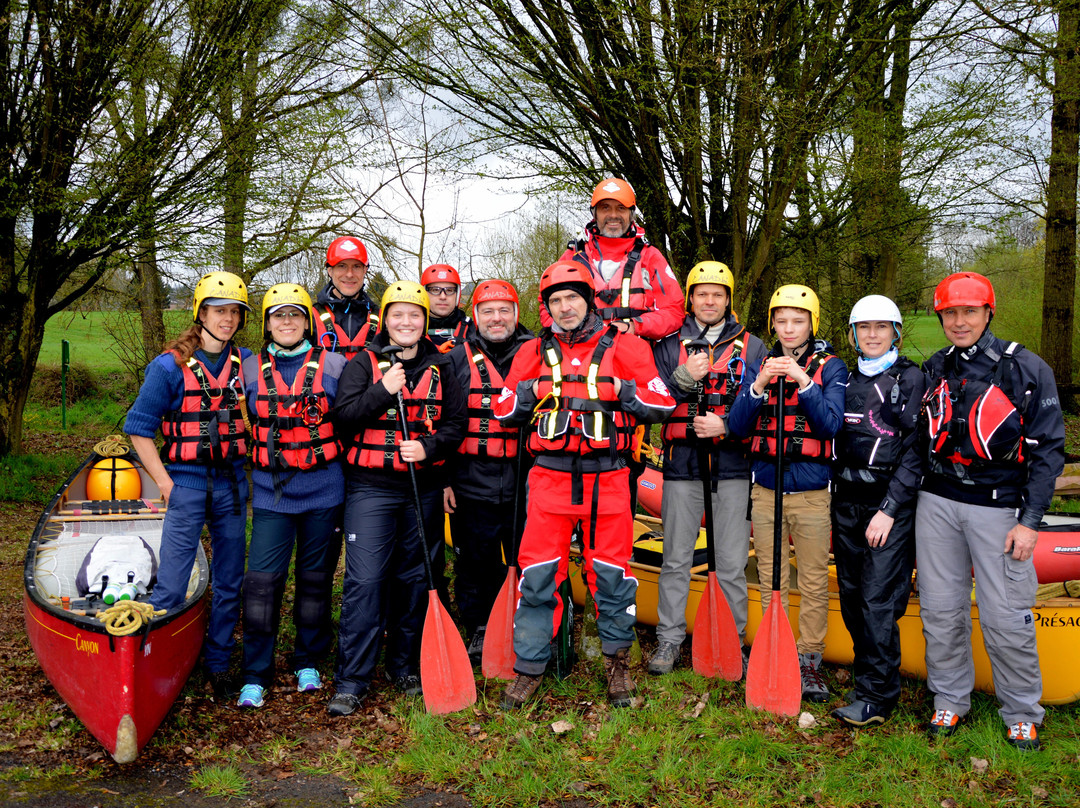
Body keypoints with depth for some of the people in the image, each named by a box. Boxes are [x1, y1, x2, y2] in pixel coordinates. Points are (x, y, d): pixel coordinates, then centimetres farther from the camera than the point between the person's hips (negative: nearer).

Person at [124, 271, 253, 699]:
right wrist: (165, 484, -7)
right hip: (186, 483, -3)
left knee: (229, 584, 11)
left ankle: (218, 665, 25)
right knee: (171, 587, -5)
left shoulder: (247, 363, 3)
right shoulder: (170, 365, -7)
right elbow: (139, 428, -4)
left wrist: (250, 476, 8)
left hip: (231, 483, 4)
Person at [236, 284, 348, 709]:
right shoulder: (250, 370, 6)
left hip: (323, 492, 0)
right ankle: (256, 676, 8)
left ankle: (309, 662, 27)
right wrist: (256, 466, 12)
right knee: (262, 581, -4)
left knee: (316, 578, 10)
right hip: (270, 493, 1)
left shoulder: (333, 365, 2)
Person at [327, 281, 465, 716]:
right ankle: (351, 680, 1)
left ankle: (405, 666, 24)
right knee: (365, 580, -7)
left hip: (424, 489, 3)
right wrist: (383, 390, -19)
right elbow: (343, 417, -8)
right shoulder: (363, 363, 3)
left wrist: (429, 446, -11)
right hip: (371, 488, -3)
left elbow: (456, 423, 7)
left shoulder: (439, 367, 10)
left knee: (416, 578, 9)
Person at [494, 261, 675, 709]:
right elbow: (504, 409, 12)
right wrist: (537, 390, -4)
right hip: (550, 476, 2)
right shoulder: (535, 351, 11)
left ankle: (617, 660, 23)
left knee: (612, 574, 4)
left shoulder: (623, 346, 4)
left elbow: (663, 402, 1)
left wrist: (614, 390, -11)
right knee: (537, 574, 2)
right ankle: (529, 667, 14)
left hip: (607, 476, -1)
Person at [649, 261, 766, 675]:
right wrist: (684, 378, -14)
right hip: (682, 464, 0)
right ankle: (669, 638, 18)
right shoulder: (669, 345, 8)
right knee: (675, 559, 7)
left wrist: (726, 426, -13)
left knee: (732, 562, 5)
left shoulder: (752, 347, 7)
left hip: (733, 465, 0)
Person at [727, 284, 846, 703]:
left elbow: (830, 424, -12)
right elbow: (737, 426, -2)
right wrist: (759, 386, -17)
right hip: (765, 490, 2)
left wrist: (803, 381, -23)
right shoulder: (760, 365, 7)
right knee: (770, 579, 9)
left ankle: (810, 661, 14)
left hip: (812, 491, -2)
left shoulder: (830, 366, 1)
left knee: (814, 580, 2)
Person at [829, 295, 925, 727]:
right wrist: (836, 502, 13)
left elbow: (915, 450, -9)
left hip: (890, 502, -6)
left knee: (878, 598, -8)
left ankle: (877, 697, -2)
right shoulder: (847, 380, 14)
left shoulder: (912, 379, -3)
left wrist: (889, 509, -15)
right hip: (847, 501, 6)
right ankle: (868, 672, 23)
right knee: (851, 594, 9)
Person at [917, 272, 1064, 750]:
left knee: (1006, 618, -1)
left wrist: (1030, 521, -9)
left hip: (1000, 507, -3)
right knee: (941, 611, 8)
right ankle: (950, 699, 24)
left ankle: (1022, 713, 18)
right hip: (938, 501, 4)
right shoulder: (934, 370, 8)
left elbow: (1048, 449, -4)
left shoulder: (1027, 369, -4)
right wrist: (903, 504, 11)